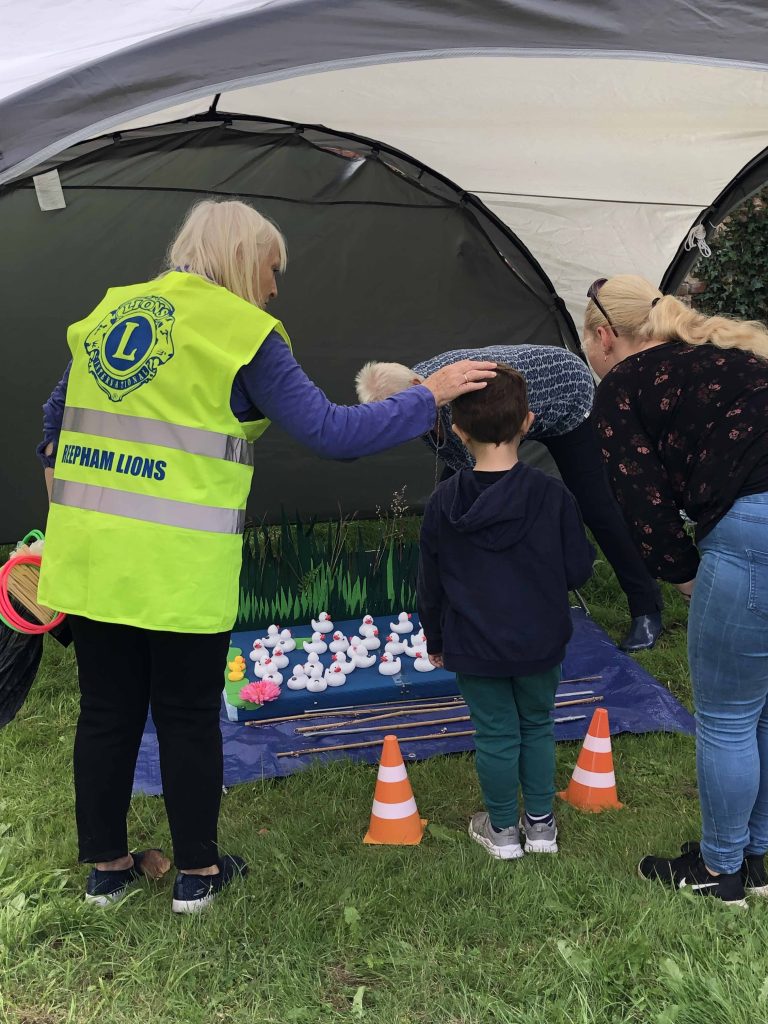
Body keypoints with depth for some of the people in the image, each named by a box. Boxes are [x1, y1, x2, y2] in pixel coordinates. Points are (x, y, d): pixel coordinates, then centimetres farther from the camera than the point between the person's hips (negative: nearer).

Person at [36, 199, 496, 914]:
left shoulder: (108, 310, 12)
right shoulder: (242, 331, -8)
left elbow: (58, 413, 22)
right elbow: (330, 434, -10)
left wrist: (58, 476, 36)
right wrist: (429, 397, -1)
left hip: (86, 558, 6)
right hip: (181, 567, -5)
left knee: (105, 711, 15)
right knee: (189, 716, 11)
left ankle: (105, 867, 30)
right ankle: (197, 870, 26)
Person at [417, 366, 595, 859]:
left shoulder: (443, 503, -10)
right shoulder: (552, 495, -13)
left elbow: (431, 583, -1)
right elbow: (578, 571, -7)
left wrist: (435, 639, 14)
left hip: (474, 648, 0)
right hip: (541, 642, 1)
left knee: (496, 733, 13)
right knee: (537, 725, 19)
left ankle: (503, 830, 27)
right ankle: (541, 824, 30)